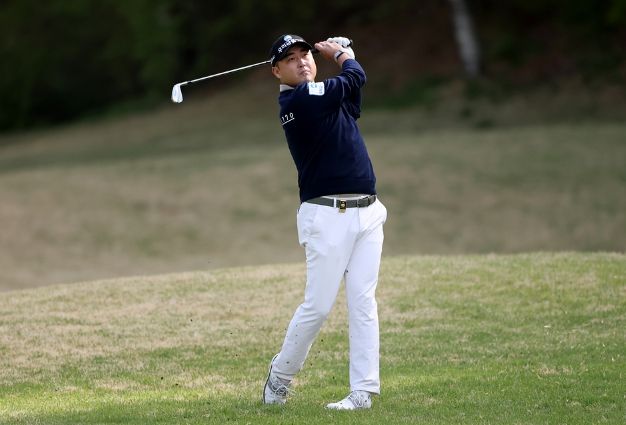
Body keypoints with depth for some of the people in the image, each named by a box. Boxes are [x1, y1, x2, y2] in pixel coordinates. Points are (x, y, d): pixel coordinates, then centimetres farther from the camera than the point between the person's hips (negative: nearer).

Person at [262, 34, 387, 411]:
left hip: (367, 213, 7)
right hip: (328, 216, -7)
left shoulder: (328, 94, 16)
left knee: (363, 302, -1)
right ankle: (280, 377, 14)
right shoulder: (298, 100, -10)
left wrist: (340, 52, 15)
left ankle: (364, 391, -2)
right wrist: (342, 55, 10)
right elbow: (355, 78, -10)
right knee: (318, 306, -6)